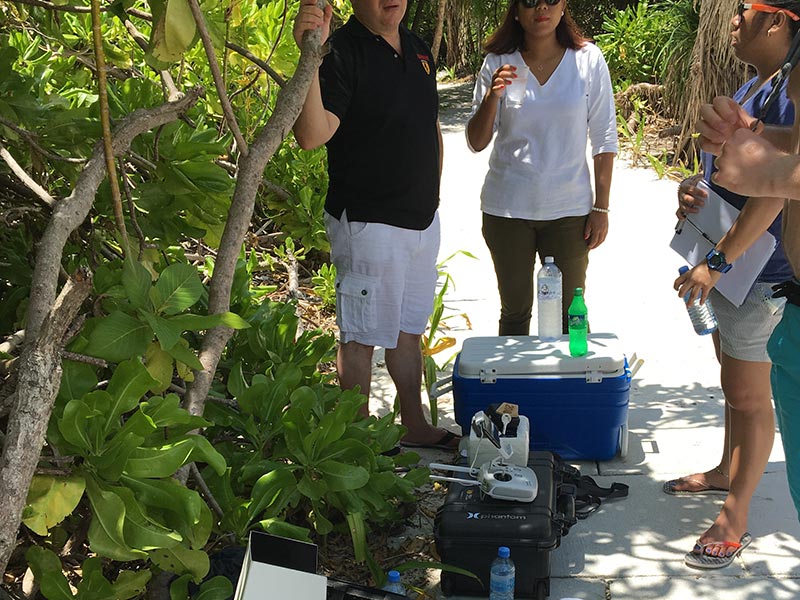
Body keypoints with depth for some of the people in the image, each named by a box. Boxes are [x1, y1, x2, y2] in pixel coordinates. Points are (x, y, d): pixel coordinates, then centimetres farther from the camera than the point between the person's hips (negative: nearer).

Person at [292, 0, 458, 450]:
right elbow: (312, 135, -31)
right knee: (362, 335, 4)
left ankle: (414, 424, 34)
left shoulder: (418, 49, 9)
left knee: (410, 328, 19)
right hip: (369, 222, -8)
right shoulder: (342, 50, -16)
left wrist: (433, 193, 17)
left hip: (423, 219, 8)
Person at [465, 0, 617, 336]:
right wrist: (492, 97, -18)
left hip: (569, 208, -1)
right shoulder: (498, 64, -2)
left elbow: (604, 138, 1)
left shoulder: (589, 60, -4)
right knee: (514, 311, 12)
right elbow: (476, 143, -1)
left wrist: (601, 207, -1)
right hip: (507, 207, 1)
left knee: (570, 314, 7)